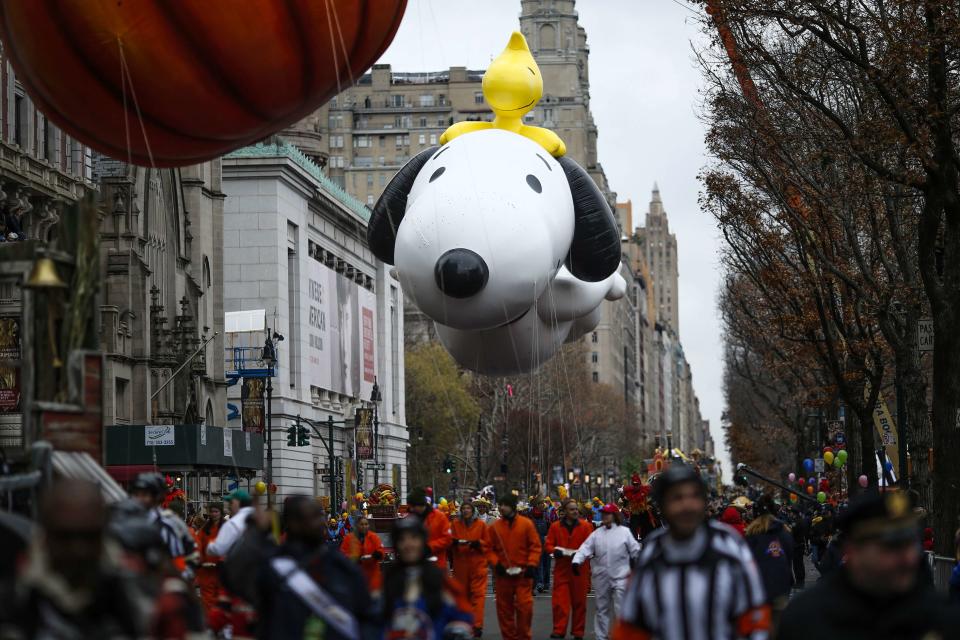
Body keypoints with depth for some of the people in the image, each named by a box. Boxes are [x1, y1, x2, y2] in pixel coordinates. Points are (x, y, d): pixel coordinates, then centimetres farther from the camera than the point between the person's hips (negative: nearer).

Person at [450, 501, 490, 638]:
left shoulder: (481, 524, 2)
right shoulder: (455, 524, 5)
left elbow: (488, 543, 3)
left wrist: (478, 544, -14)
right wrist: (455, 542, -16)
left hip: (478, 565, -2)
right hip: (460, 564, 2)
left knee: (478, 594, -7)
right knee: (463, 594, 6)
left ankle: (477, 625, -10)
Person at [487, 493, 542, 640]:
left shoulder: (527, 524, -2)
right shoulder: (494, 527, 3)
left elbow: (535, 546, -2)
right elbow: (490, 549, 7)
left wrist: (531, 565, -12)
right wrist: (496, 563, -8)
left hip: (523, 573, -2)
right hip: (502, 574, 2)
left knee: (524, 606, -8)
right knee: (504, 608, 6)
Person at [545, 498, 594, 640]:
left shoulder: (586, 526, 0)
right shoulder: (555, 527, 4)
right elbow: (549, 545, 7)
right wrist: (555, 551, -14)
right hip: (561, 569, 0)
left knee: (579, 601, 5)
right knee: (559, 600, -5)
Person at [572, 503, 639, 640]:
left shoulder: (624, 532, 0)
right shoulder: (596, 533, 7)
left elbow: (635, 551, 1)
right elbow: (585, 548, -2)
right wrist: (576, 561, -18)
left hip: (620, 576, -4)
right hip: (601, 576, 4)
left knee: (620, 609, -7)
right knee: (602, 608, 12)